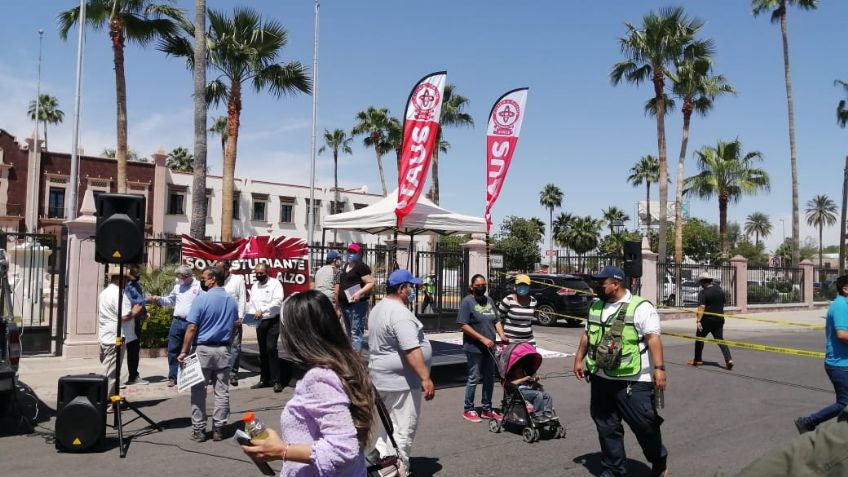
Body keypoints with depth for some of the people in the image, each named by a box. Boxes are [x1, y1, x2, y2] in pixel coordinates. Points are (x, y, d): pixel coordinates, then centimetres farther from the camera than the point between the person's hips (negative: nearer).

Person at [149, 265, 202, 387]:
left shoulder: (198, 287, -5)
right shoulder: (178, 286, 13)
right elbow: (170, 300, 24)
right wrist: (159, 299, 7)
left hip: (191, 323, -5)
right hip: (177, 322, 5)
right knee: (173, 350, 6)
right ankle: (173, 377, 16)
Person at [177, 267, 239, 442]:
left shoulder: (201, 299, -12)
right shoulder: (232, 301, 4)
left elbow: (191, 329, -12)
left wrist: (184, 352, -6)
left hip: (203, 349, -4)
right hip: (223, 350, 4)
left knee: (199, 391, 6)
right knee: (222, 392, 7)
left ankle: (198, 429, 10)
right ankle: (218, 429, 12)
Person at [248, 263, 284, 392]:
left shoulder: (275, 283, -5)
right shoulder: (254, 286, 15)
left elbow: (277, 301, -16)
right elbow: (251, 303, 15)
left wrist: (262, 310, -23)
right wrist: (251, 314, -5)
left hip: (273, 320, -6)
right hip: (260, 322, 6)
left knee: (271, 349, -15)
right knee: (262, 351, 12)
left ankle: (276, 381, -11)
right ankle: (264, 379, 21)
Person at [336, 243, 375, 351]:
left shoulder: (361, 266, -9)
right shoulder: (345, 266, 18)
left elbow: (371, 283, -16)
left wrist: (359, 293, -28)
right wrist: (338, 300, 24)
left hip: (357, 304, -9)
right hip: (345, 304, 9)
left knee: (356, 332, -13)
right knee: (349, 332, 17)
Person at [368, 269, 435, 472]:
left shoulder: (378, 308, 12)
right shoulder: (400, 314, -20)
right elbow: (412, 350, -27)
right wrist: (425, 378, -27)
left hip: (384, 378, 10)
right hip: (402, 380, -10)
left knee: (391, 426, 22)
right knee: (403, 431, 0)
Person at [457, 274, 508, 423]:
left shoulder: (489, 301, 11)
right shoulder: (467, 302, -10)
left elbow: (496, 321, 15)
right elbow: (463, 325, -16)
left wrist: (502, 335, -4)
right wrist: (483, 339, -19)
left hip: (489, 347, 7)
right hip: (474, 348, -7)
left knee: (489, 378, 12)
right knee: (474, 379, 1)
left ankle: (487, 409, 24)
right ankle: (468, 410, 15)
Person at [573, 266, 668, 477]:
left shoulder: (641, 307, -10)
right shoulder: (595, 307, 12)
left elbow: (653, 338, -16)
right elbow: (587, 335, 21)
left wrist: (658, 368, -24)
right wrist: (579, 359, 20)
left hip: (634, 382, -6)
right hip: (601, 379, 6)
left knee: (644, 425, 3)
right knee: (606, 427, 11)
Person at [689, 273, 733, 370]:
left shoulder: (703, 292, -15)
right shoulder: (720, 290, 7)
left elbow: (701, 307, -25)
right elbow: (723, 303, 19)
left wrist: (698, 320, -28)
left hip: (707, 320, -6)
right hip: (719, 319, 6)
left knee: (699, 338, 10)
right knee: (720, 339, 9)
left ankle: (697, 360, 17)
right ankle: (729, 359, -7)